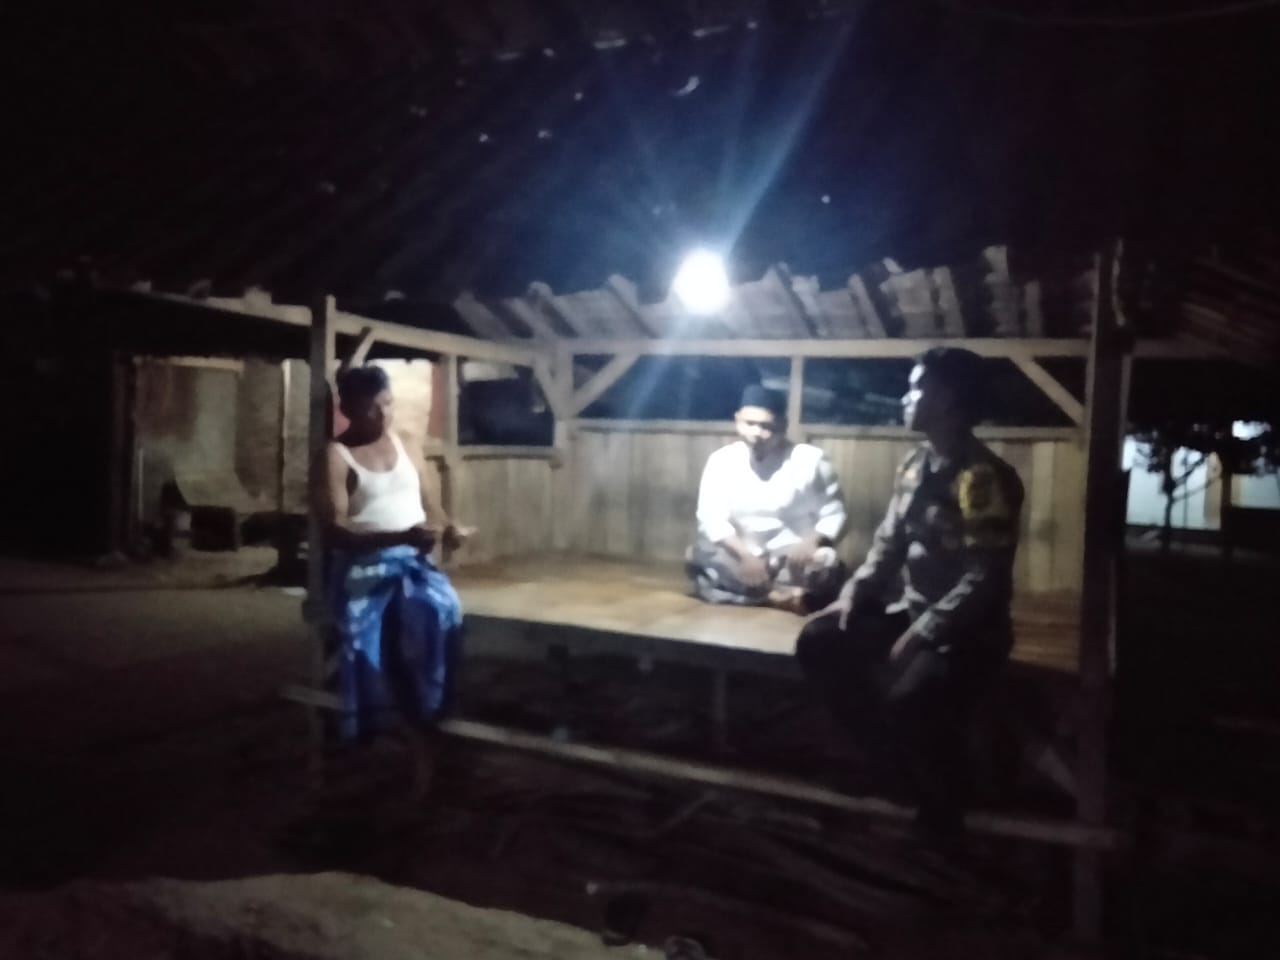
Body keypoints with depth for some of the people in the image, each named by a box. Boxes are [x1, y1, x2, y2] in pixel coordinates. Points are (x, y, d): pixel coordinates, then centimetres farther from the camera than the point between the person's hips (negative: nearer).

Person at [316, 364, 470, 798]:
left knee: (438, 613, -23)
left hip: (414, 560, 3)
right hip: (366, 567, -3)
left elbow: (422, 493, 22)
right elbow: (335, 530, -13)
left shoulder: (397, 440, 16)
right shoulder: (337, 455, -3)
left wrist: (448, 527, 1)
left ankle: (423, 761, -19)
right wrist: (401, 535, -24)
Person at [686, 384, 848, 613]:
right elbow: (711, 519, -12)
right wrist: (745, 555, -27)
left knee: (828, 565, -31)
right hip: (742, 558, 3)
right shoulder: (721, 460, -4)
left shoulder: (811, 460, -9)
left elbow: (834, 516, -8)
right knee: (697, 555, -22)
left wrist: (812, 542, -29)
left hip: (795, 561, -3)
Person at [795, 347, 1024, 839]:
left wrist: (922, 633, -24)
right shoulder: (916, 464, 6)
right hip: (909, 610, 8)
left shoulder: (985, 478, -20)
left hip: (967, 629, -8)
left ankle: (941, 807, 0)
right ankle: (889, 753, 8)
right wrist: (853, 592, -1)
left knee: (908, 698, -32)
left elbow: (985, 579, -22)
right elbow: (889, 541, 13)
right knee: (818, 642, -6)